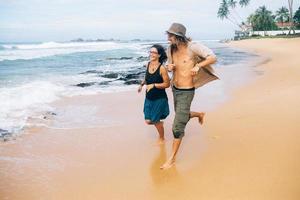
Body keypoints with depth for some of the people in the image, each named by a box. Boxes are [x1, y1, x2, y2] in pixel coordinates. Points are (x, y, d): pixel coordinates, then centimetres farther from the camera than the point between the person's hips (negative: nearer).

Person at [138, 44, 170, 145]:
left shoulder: (162, 68, -19)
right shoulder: (148, 65, 0)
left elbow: (167, 84, -17)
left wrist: (154, 85, -24)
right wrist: (142, 84, 5)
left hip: (159, 99, -6)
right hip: (149, 98, 6)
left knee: (155, 121, 5)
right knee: (148, 121, 7)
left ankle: (162, 138, 32)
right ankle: (159, 122, 41)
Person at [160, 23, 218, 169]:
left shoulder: (192, 47, -16)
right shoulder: (172, 49, 3)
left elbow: (213, 58, -15)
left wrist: (197, 66, -25)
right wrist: (169, 67, -5)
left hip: (186, 92, -7)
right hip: (175, 89, 8)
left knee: (177, 127, -4)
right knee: (182, 117, 28)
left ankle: (172, 158, 10)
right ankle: (199, 114, 58)